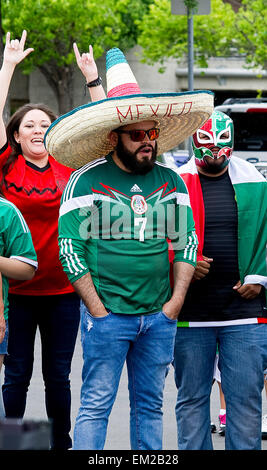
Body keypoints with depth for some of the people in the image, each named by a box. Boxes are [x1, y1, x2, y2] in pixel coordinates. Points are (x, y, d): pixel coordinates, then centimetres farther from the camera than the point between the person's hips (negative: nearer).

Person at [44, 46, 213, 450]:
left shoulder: (171, 182, 9)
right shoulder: (86, 181, -4)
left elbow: (187, 243, 12)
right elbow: (70, 249, -6)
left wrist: (175, 302, 1)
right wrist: (97, 310, -10)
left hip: (159, 317, 4)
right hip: (106, 315, -4)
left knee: (150, 406, 10)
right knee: (96, 405, -3)